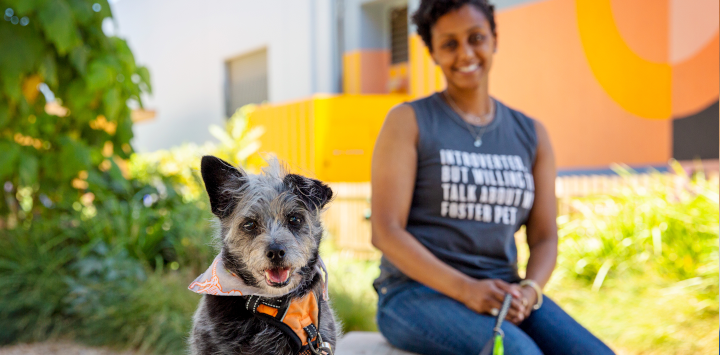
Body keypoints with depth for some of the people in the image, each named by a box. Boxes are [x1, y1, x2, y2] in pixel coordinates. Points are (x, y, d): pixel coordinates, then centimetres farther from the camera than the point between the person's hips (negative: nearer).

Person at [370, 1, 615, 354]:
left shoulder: (531, 134, 12)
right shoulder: (408, 121, -1)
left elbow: (544, 238, 9)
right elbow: (385, 232, -10)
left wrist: (528, 291, -13)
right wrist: (467, 290, -23)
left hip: (503, 299, 5)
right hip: (416, 295, -4)